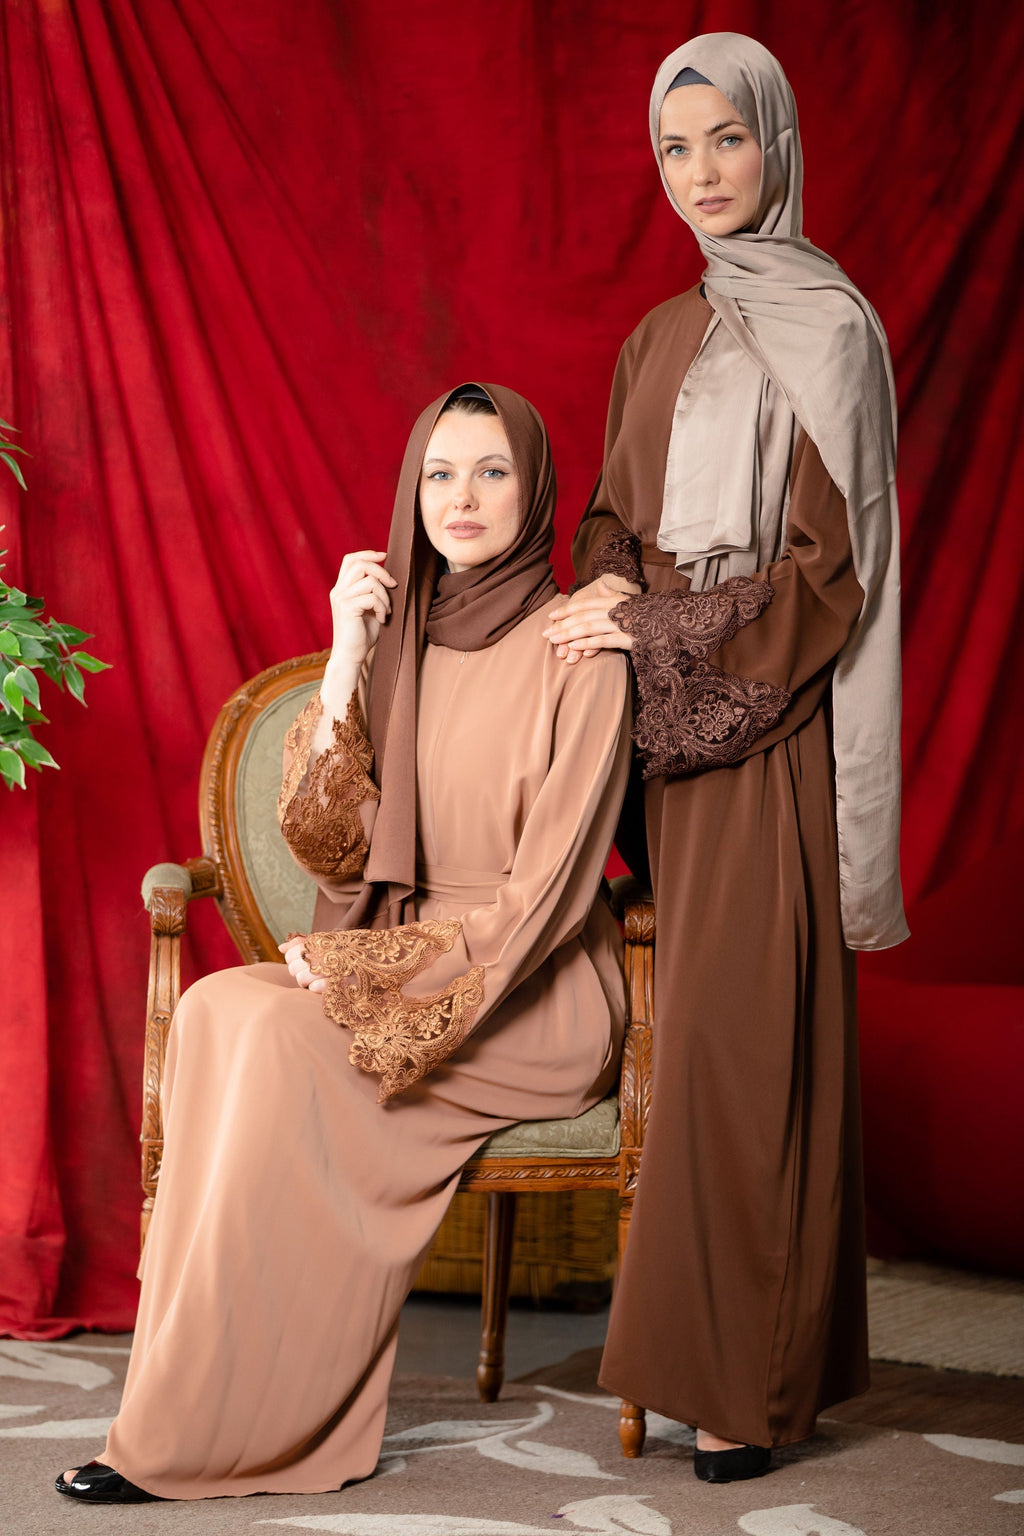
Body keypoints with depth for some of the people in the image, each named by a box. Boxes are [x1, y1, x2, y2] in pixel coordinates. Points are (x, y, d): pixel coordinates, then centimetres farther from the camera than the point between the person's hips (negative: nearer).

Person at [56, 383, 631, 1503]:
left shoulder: (576, 651, -8)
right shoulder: (397, 639, 9)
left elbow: (546, 893, -13)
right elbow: (328, 846, -1)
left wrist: (363, 968, -17)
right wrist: (345, 664, -11)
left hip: (537, 997, -5)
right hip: (396, 966, 5)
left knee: (279, 1031, -28)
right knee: (218, 1010, -23)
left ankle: (199, 1429, -21)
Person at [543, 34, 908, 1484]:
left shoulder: (826, 329, -7)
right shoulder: (660, 341, 16)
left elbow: (828, 565, -12)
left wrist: (653, 624, -15)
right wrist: (609, 586, -4)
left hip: (772, 727, -7)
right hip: (670, 718, 7)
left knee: (746, 1035, -7)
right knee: (695, 1026, 7)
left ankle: (755, 1376, 1)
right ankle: (728, 1342, 15)